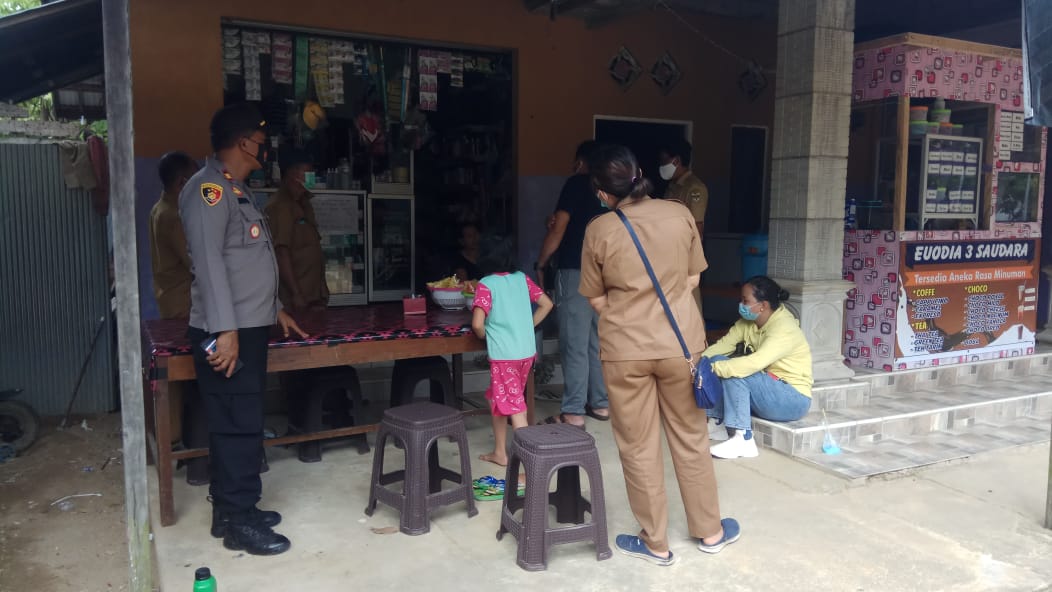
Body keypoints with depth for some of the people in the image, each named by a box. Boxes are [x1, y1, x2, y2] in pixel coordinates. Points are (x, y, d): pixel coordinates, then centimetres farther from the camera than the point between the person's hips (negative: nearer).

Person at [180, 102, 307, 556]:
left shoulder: (235, 189, 19)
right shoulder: (209, 188, -12)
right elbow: (209, 260, -21)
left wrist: (275, 309, 27)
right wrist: (225, 330, -25)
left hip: (248, 327, 10)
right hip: (227, 332, -10)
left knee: (241, 424, 14)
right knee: (238, 426, -5)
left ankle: (231, 510, 24)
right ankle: (239, 523, 5)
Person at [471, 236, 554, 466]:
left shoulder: (485, 284, -8)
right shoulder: (521, 278, 7)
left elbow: (477, 324, -17)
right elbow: (547, 304, 9)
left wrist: (484, 336, 4)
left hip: (503, 354, -6)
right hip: (527, 351, 6)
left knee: (513, 407, 0)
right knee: (497, 398, 22)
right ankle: (499, 452, 27)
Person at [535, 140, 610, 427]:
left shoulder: (577, 183, -4)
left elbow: (558, 231, -7)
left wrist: (540, 265, 3)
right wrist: (558, 224, 29)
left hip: (576, 272, -7)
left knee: (575, 345, -5)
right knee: (598, 342, 13)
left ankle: (573, 412, -2)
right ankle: (600, 403, 19)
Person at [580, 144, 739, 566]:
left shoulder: (599, 230, -11)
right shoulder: (680, 214, -4)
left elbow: (597, 299, -2)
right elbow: (692, 279, 6)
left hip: (625, 351, -3)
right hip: (680, 344, 3)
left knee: (639, 447, 10)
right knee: (690, 439, 17)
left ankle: (655, 543, 22)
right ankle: (710, 531, 31)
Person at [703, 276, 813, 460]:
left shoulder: (784, 329, -25)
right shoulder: (748, 321, 1)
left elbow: (755, 363, -38)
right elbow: (724, 344, -4)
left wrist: (712, 368, -39)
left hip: (792, 399, -8)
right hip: (769, 388, 8)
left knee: (734, 374, -28)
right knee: (718, 362, -7)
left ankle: (742, 440, -25)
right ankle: (718, 423, -1)